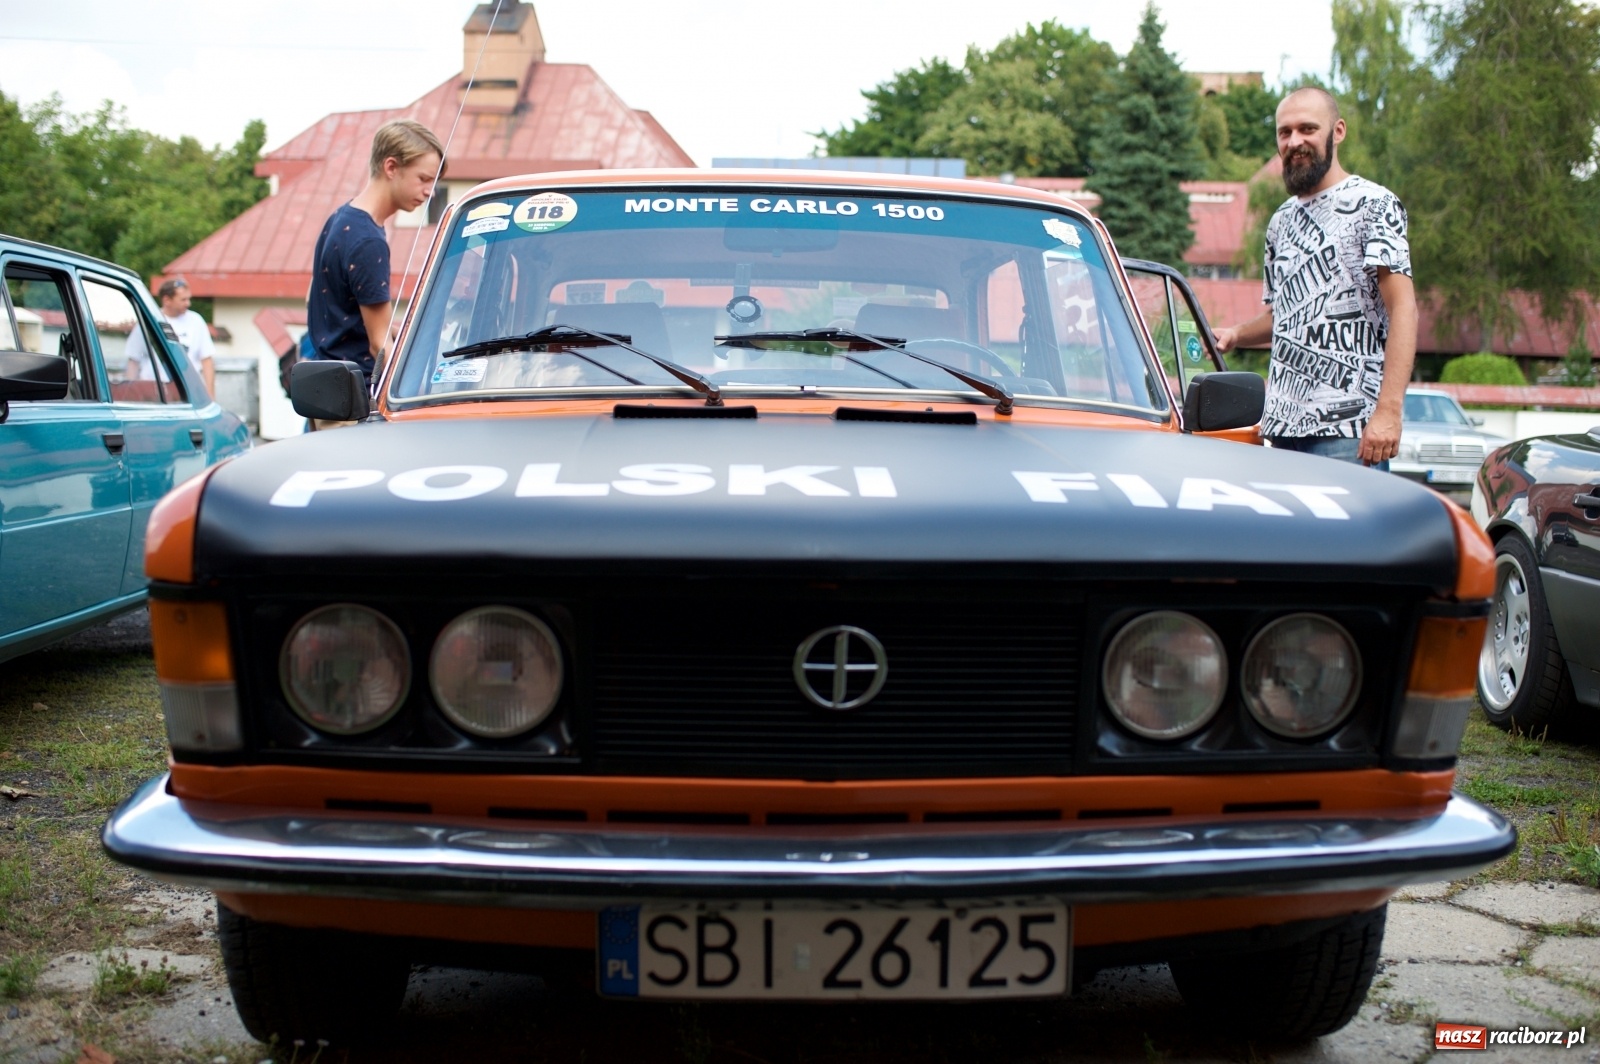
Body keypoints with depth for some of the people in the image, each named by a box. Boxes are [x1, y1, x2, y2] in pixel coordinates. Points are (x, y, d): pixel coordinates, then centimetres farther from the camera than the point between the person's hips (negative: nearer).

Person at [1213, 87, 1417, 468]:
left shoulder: (1372, 204, -3)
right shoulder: (1281, 221, 18)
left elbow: (1402, 308, -12)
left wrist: (1388, 411, -21)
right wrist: (1236, 335, 8)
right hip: (1283, 427, 7)